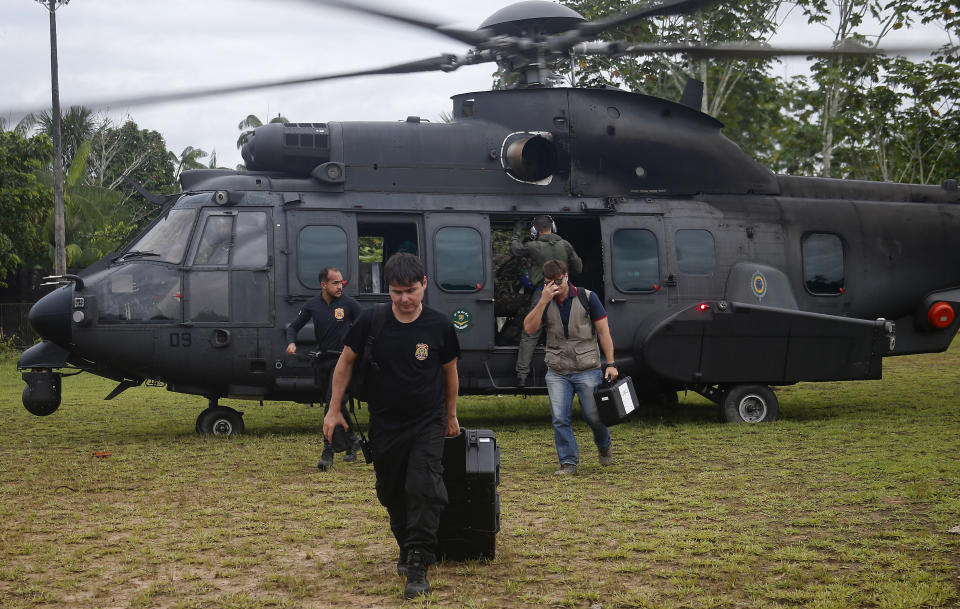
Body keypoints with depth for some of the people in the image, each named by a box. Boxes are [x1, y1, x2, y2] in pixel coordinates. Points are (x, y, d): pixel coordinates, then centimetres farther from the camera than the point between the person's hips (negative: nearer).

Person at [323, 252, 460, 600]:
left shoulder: (439, 326, -9)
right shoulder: (371, 322, -9)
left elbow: (450, 372, 6)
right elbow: (346, 362, 3)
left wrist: (451, 416, 14)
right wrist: (334, 409, 2)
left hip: (428, 422, -2)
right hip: (385, 424, 2)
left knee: (424, 488, -15)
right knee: (391, 493, 12)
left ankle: (417, 565, -11)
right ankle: (406, 549, 35)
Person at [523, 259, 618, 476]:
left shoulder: (587, 298, -1)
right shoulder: (544, 302, 5)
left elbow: (603, 331, 0)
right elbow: (529, 328, -9)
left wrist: (610, 363, -7)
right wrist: (544, 301, -19)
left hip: (587, 370, -2)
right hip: (557, 372, 2)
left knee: (593, 415, 3)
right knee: (560, 419, -5)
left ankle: (604, 446, 33)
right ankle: (568, 462, 6)